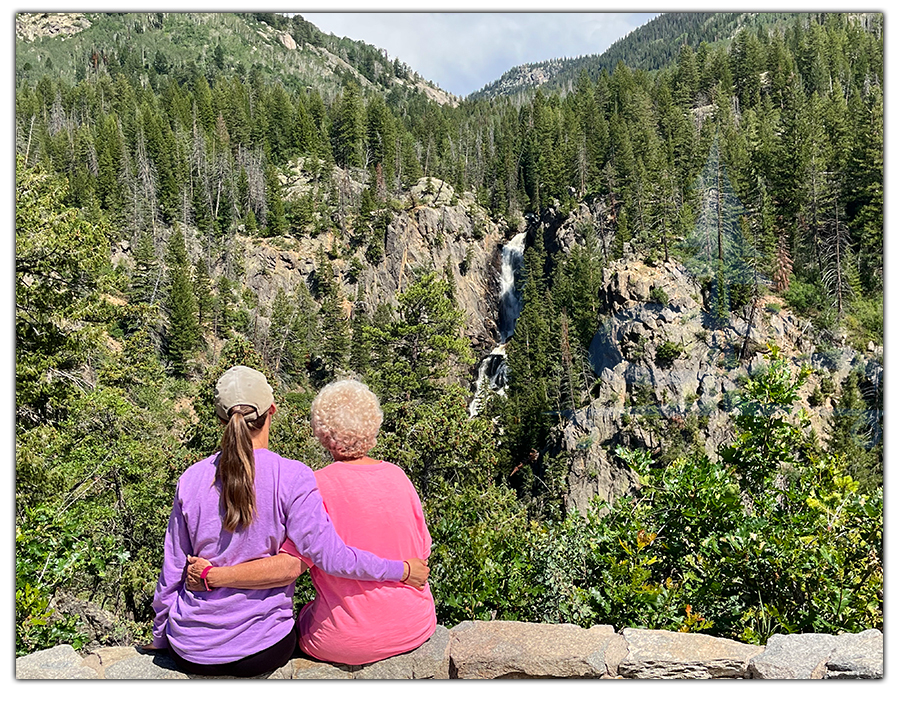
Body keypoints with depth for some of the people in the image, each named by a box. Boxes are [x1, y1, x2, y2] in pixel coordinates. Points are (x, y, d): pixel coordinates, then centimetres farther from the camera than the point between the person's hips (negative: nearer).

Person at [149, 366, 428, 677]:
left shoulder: (191, 479, -7)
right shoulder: (292, 477, -17)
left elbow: (172, 571, 2)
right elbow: (329, 556, -21)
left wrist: (159, 640, 18)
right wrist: (402, 570, -9)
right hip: (261, 652, -2)